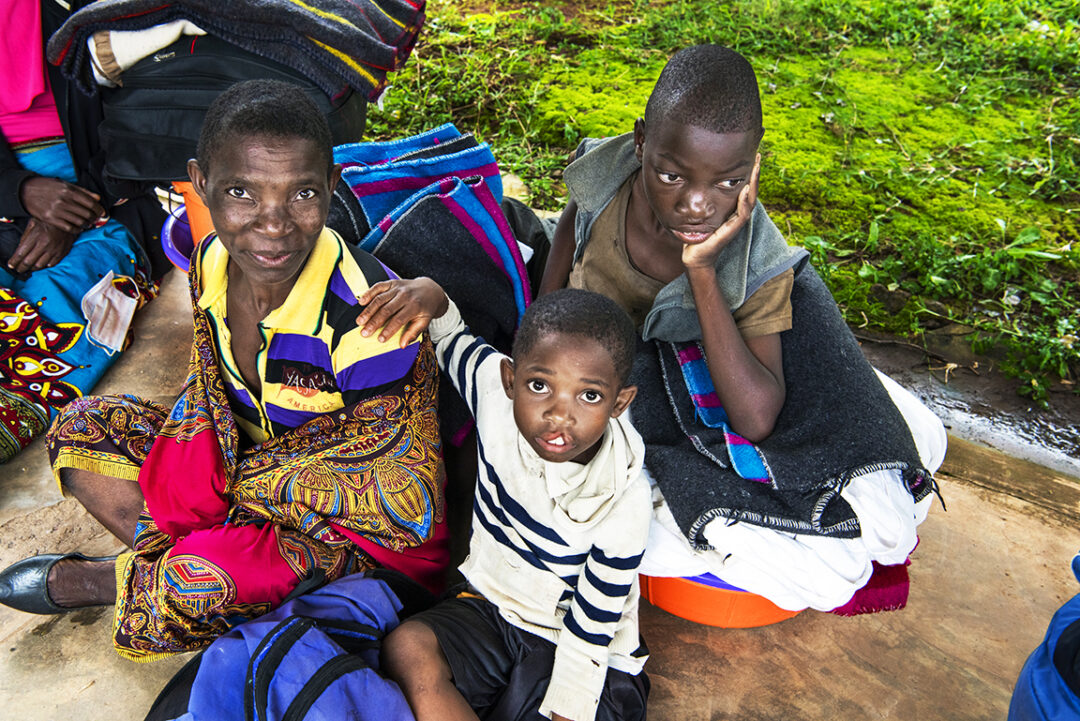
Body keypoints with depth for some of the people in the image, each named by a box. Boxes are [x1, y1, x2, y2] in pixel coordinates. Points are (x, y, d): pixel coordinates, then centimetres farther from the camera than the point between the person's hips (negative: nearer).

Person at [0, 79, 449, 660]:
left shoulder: (368, 319, -32)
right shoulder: (213, 262, -10)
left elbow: (405, 502, -26)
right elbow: (208, 391, 6)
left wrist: (250, 481, -20)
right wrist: (191, 481, -13)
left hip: (349, 528, -6)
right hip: (247, 457, 7)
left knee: (198, 585, -29)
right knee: (83, 428, 1)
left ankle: (93, 580, 6)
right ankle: (177, 555, -10)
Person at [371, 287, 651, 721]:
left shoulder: (622, 502, -28)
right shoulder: (495, 383, -19)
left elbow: (588, 636, -18)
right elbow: (451, 336, 5)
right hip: (490, 602, 5)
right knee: (407, 648, -23)